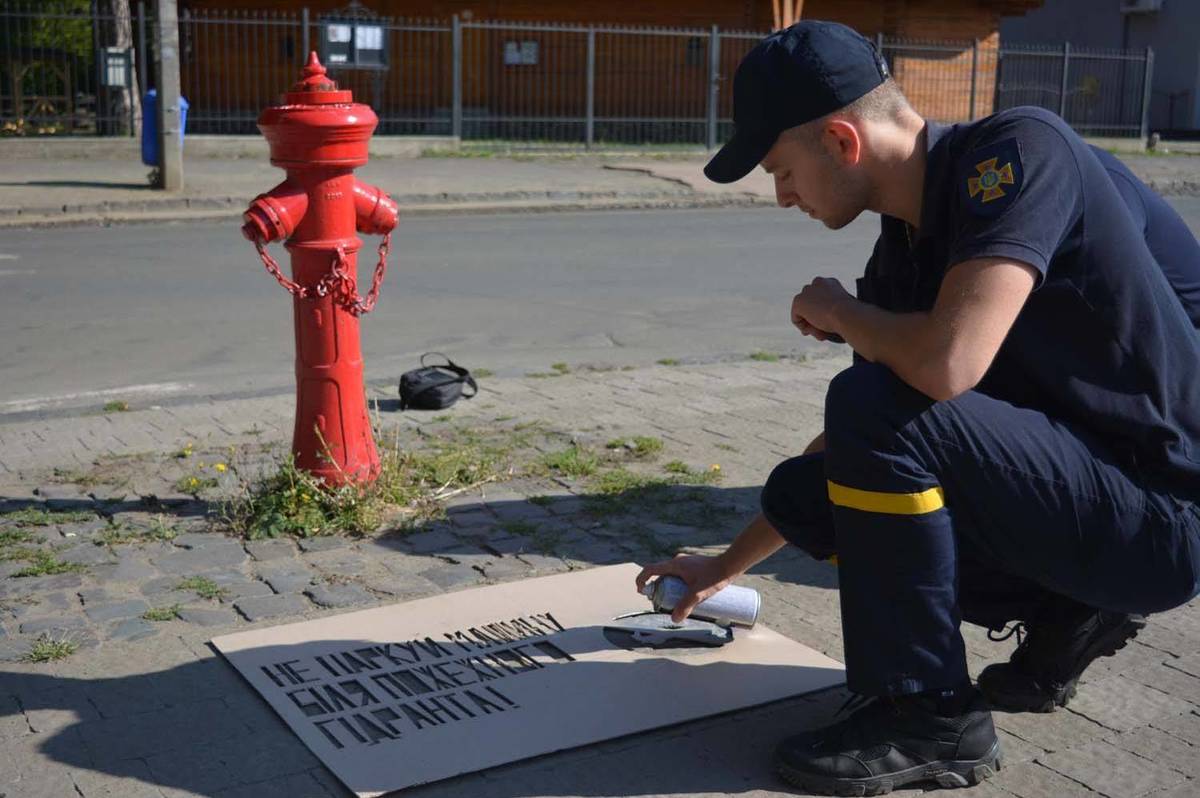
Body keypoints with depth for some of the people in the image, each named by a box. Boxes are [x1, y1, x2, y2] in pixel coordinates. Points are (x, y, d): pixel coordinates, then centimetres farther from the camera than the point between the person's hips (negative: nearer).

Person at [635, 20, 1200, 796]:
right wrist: (725, 566, 21)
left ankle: (930, 718, -8)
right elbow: (853, 447, 14)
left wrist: (838, 311, -12)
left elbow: (946, 366, -35)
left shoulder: (1019, 152, -20)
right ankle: (1066, 614, 11)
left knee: (874, 412, -25)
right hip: (1080, 481, 8)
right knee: (804, 491, 4)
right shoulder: (906, 249, 4)